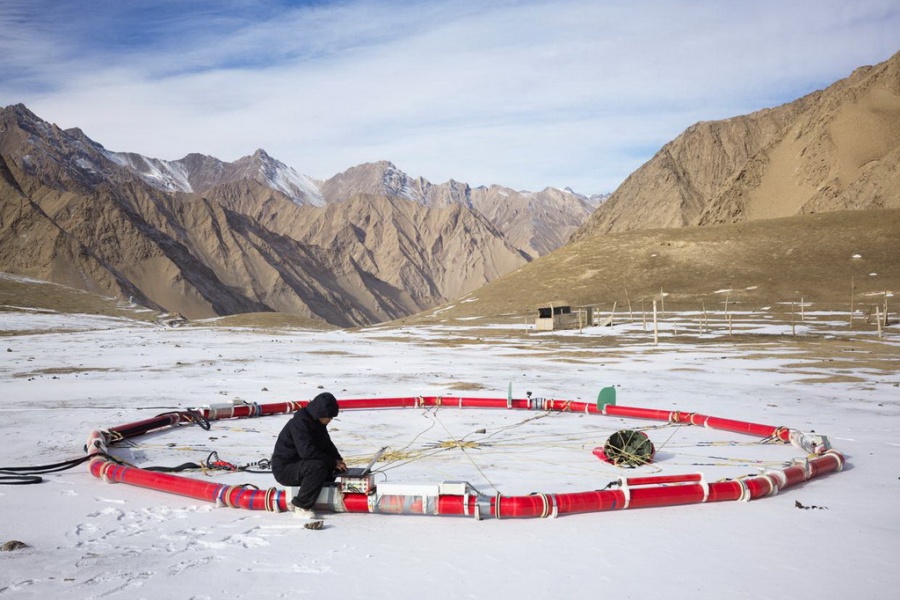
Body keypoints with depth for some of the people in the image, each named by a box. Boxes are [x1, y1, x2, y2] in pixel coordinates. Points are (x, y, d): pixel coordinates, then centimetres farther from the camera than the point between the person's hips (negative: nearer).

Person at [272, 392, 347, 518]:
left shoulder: (317, 422, 8)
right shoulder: (299, 422, -22)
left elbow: (327, 444, 16)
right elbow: (308, 452, -31)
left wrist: (338, 459, -3)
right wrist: (333, 462, -24)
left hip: (299, 464, 10)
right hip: (284, 469, -10)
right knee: (318, 466, -31)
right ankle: (302, 506, -22)